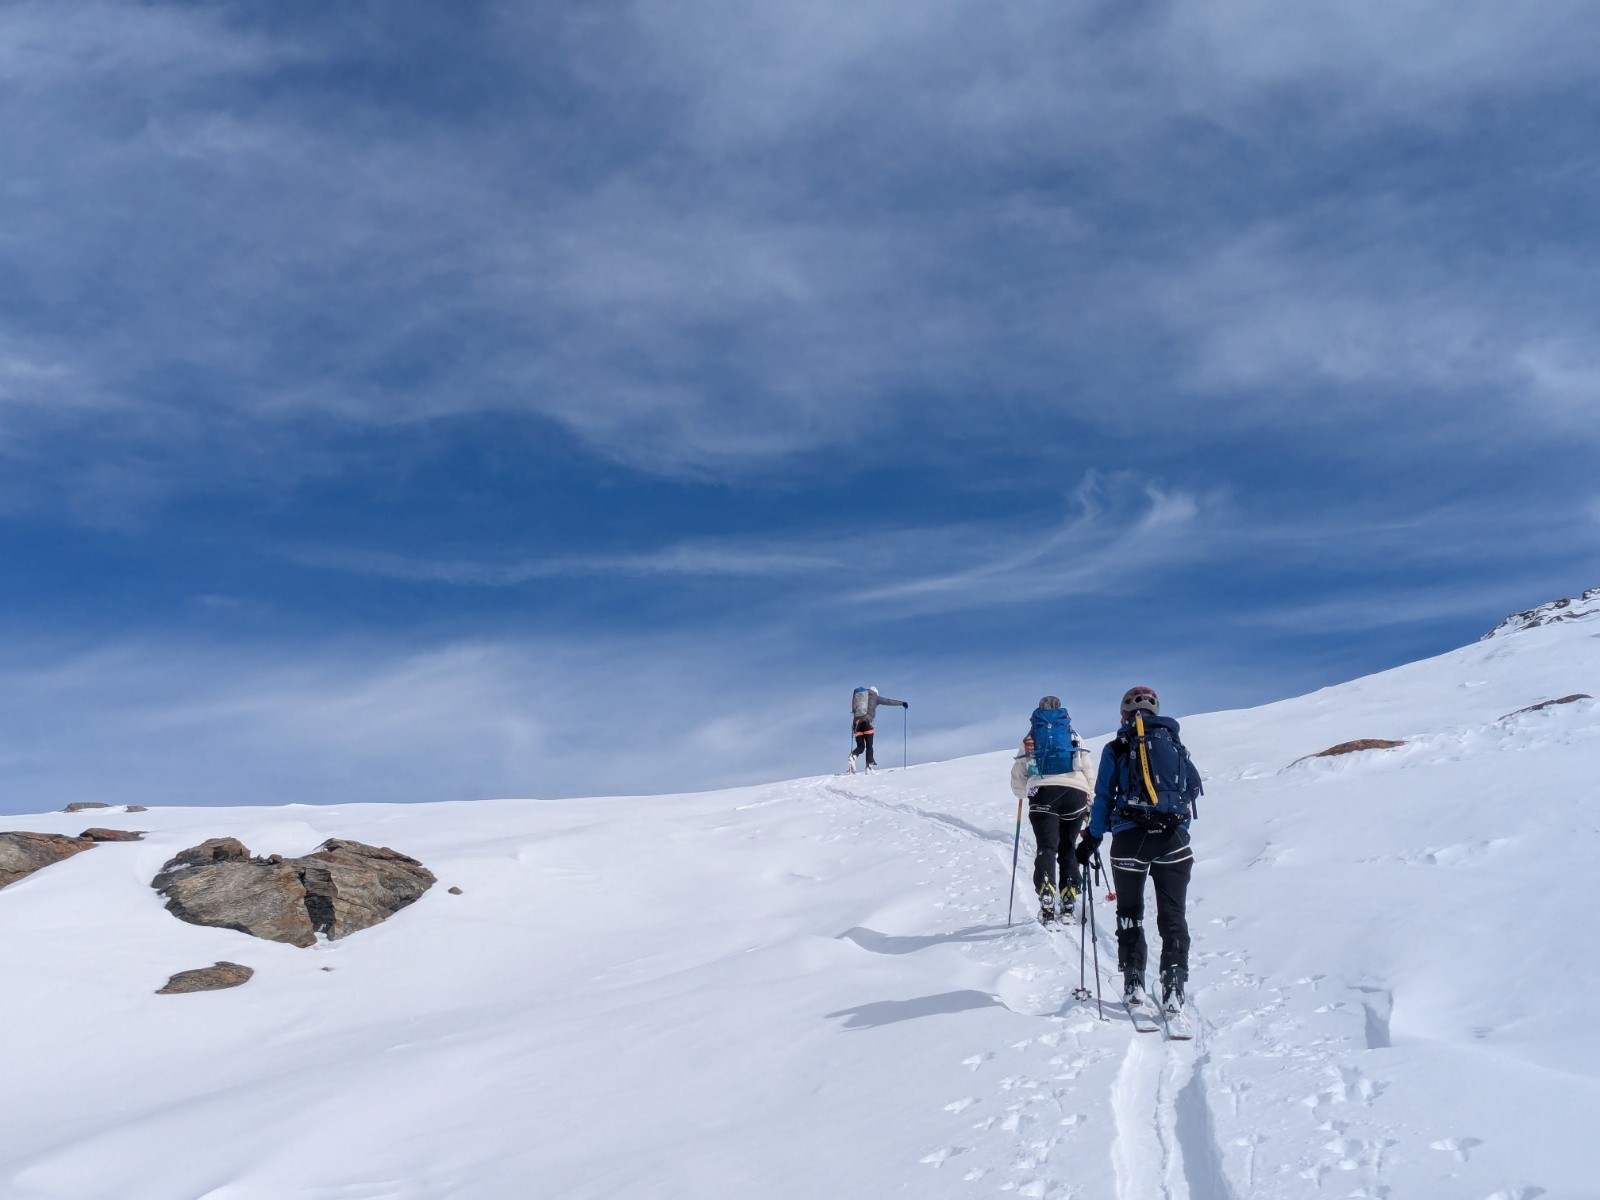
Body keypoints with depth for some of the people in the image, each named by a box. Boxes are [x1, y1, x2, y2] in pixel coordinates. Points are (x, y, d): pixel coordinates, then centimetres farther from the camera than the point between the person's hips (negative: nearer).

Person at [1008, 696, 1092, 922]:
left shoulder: (1031, 738, 19)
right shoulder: (1074, 736, 21)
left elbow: (1018, 774, 17)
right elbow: (1088, 772, 14)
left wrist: (1022, 794, 37)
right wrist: (1090, 804, 21)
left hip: (1043, 794, -1)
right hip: (1075, 792, 1)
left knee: (1046, 848, -5)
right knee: (1068, 849, 14)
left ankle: (1047, 906, -20)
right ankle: (1068, 904, 11)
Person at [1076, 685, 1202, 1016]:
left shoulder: (1116, 749, 3)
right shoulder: (1175, 744, 10)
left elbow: (1103, 799, 2)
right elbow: (1194, 788, 16)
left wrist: (1091, 841, 9)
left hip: (1130, 838, -1)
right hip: (1174, 839, 2)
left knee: (1130, 913, 12)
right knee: (1173, 915, 7)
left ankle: (1134, 985, 10)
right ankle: (1173, 989, -1)